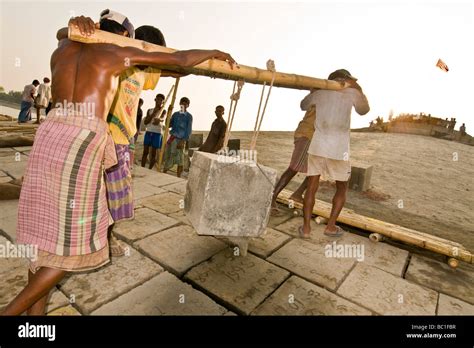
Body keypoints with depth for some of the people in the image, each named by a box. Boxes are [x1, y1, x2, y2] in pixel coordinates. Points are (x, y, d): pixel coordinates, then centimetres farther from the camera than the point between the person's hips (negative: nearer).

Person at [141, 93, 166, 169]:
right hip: (148, 132, 3)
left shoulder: (163, 111, 1)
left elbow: (162, 118, -22)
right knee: (145, 152, 3)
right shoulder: (150, 110, 10)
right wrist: (153, 114, -8)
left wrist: (159, 119, -47)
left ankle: (149, 170, 9)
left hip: (157, 133, -3)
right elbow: (145, 122, 2)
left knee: (153, 153, 2)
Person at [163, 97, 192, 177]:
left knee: (179, 159, -1)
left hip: (180, 140, -4)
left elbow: (189, 130, -6)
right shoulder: (175, 114, 11)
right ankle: (163, 174, 19)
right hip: (172, 138, 4)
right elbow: (168, 125, 9)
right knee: (168, 157, 8)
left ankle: (178, 177, 6)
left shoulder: (189, 116, -1)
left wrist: (183, 141, -15)